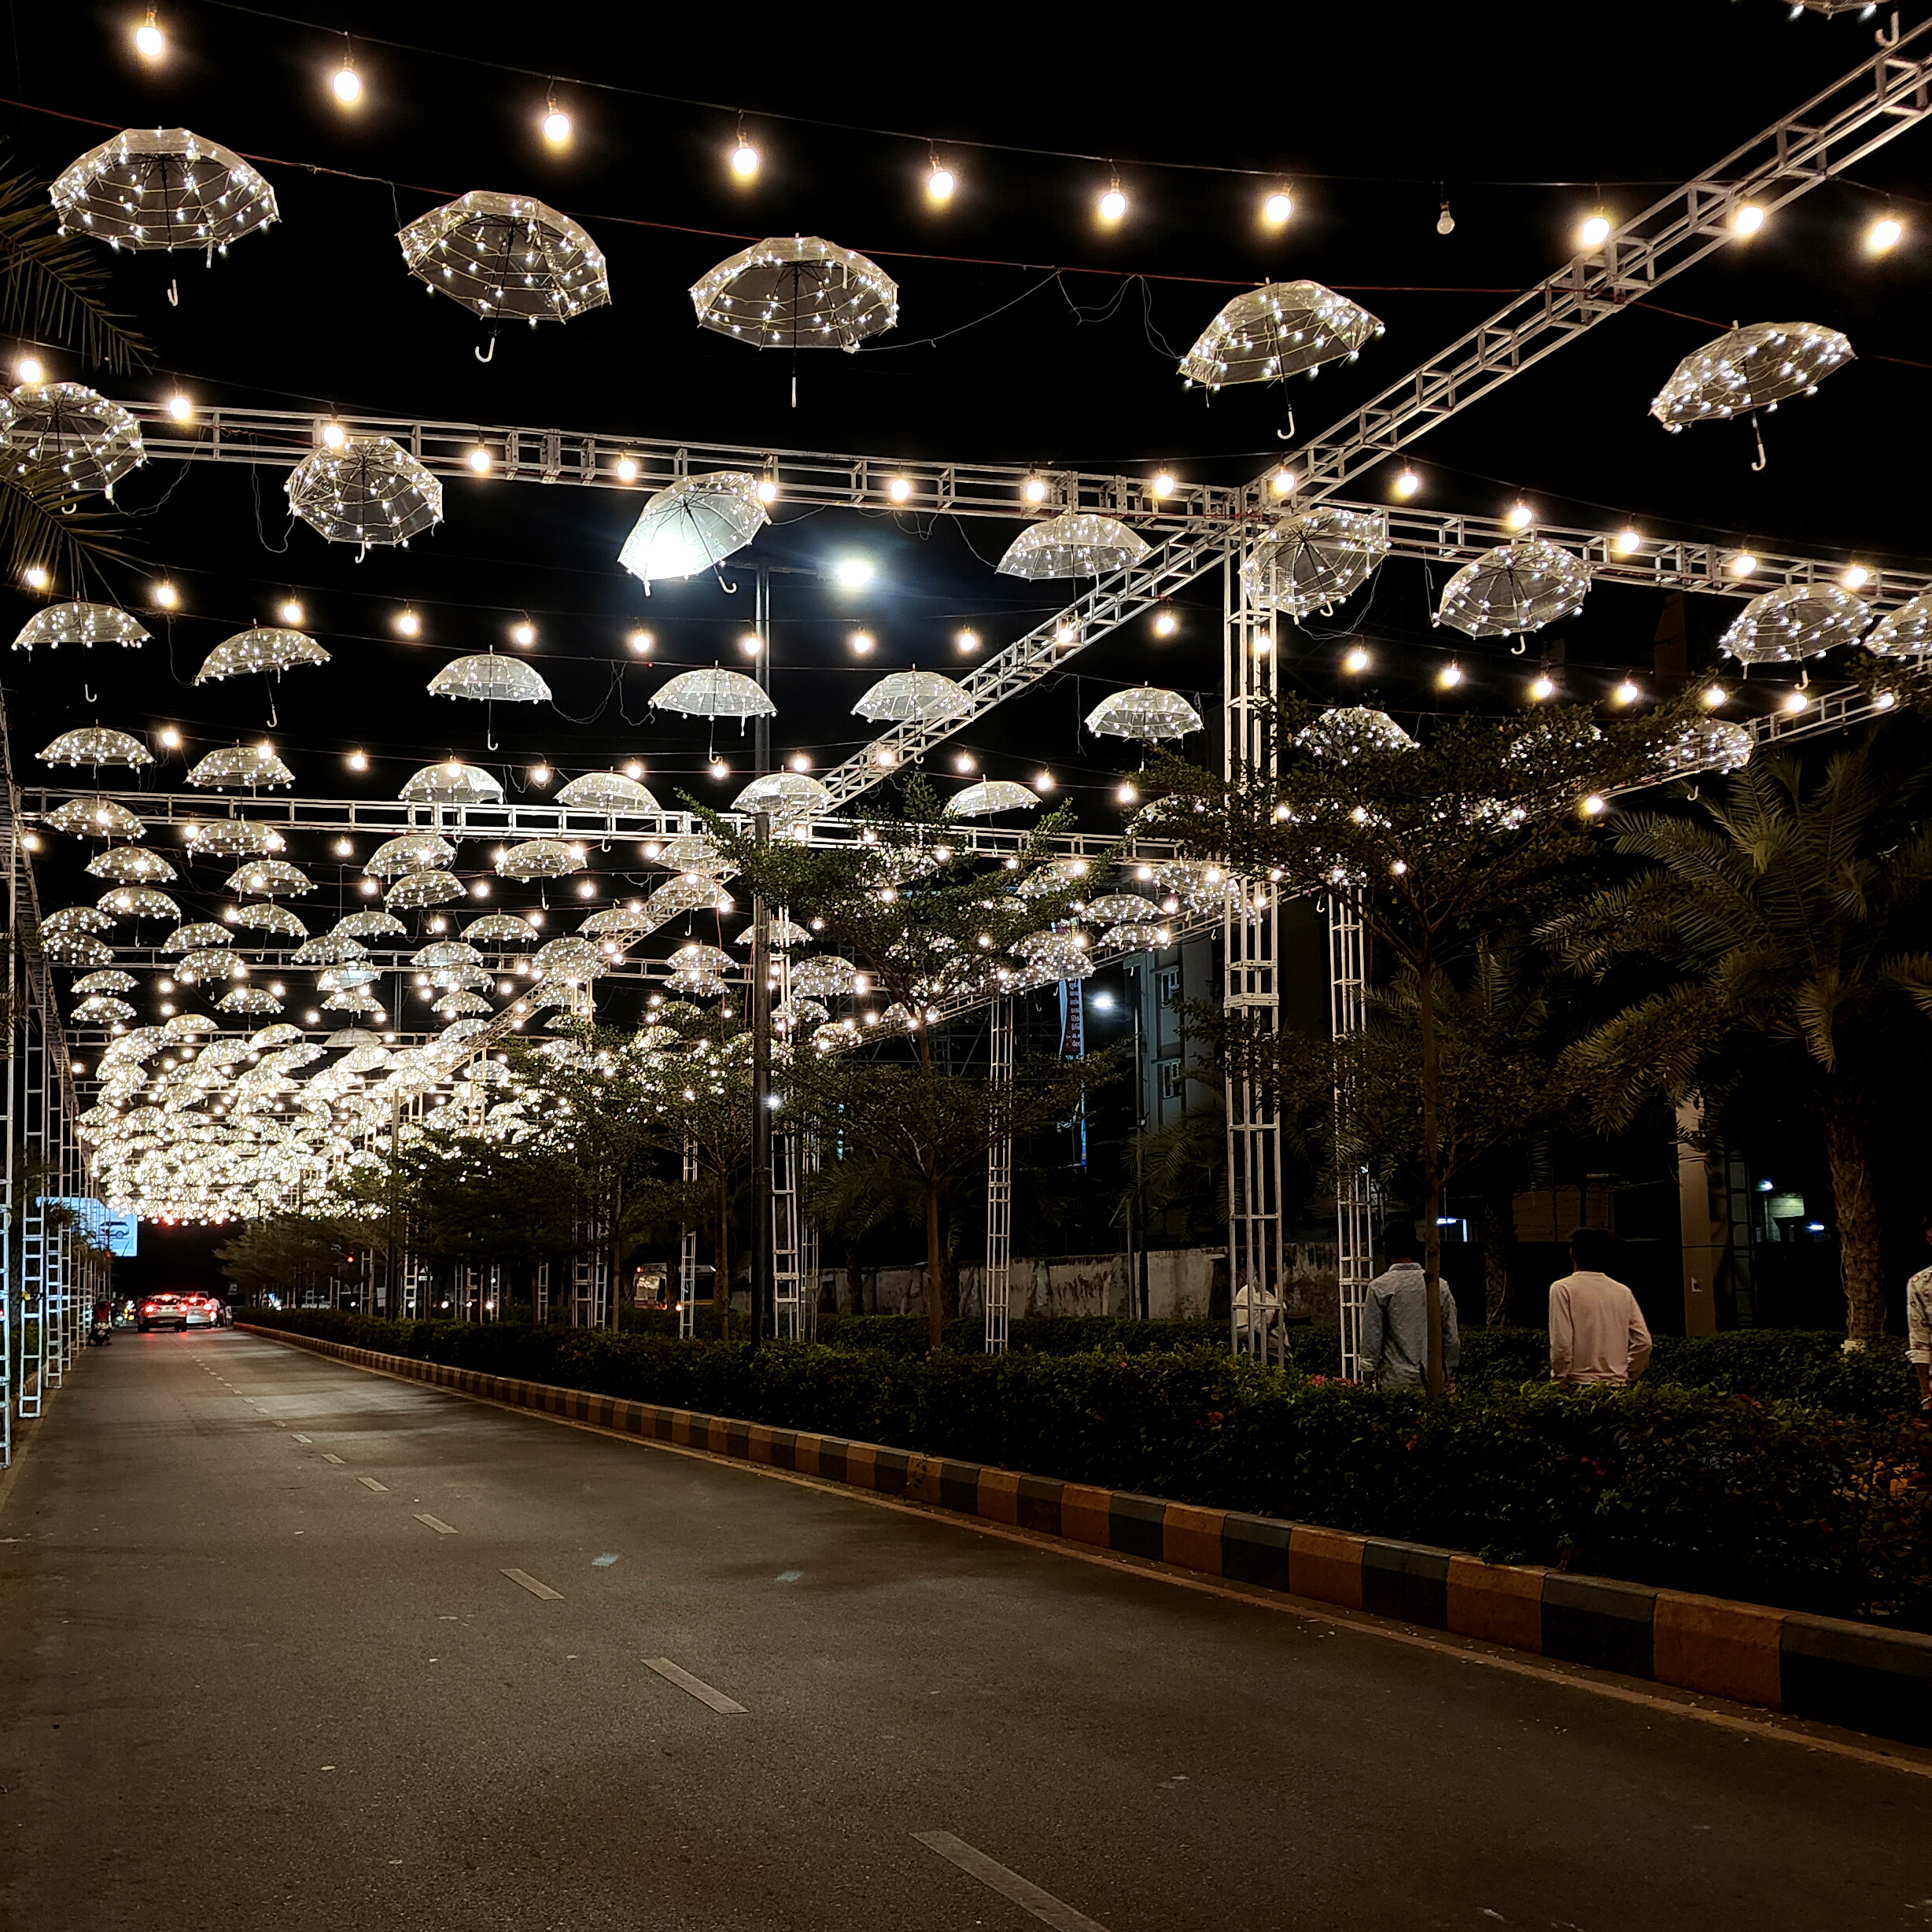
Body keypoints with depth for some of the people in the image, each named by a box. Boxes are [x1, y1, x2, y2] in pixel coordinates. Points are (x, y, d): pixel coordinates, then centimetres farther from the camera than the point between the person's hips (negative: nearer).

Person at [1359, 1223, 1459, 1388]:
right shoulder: (1439, 1286, 4)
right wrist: (1450, 1374, 21)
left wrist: (1368, 1373, 5)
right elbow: (1451, 1338, 10)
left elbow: (1372, 1337, -4)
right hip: (1434, 1380, 3)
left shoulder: (1379, 1288, -6)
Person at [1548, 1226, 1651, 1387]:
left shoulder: (1562, 1289, -4)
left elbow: (1561, 1345, -11)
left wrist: (1558, 1382, -1)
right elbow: (1644, 1342, 8)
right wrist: (1627, 1378, 18)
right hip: (1617, 1385, 5)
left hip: (1579, 1384, -5)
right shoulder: (1623, 1292, 11)